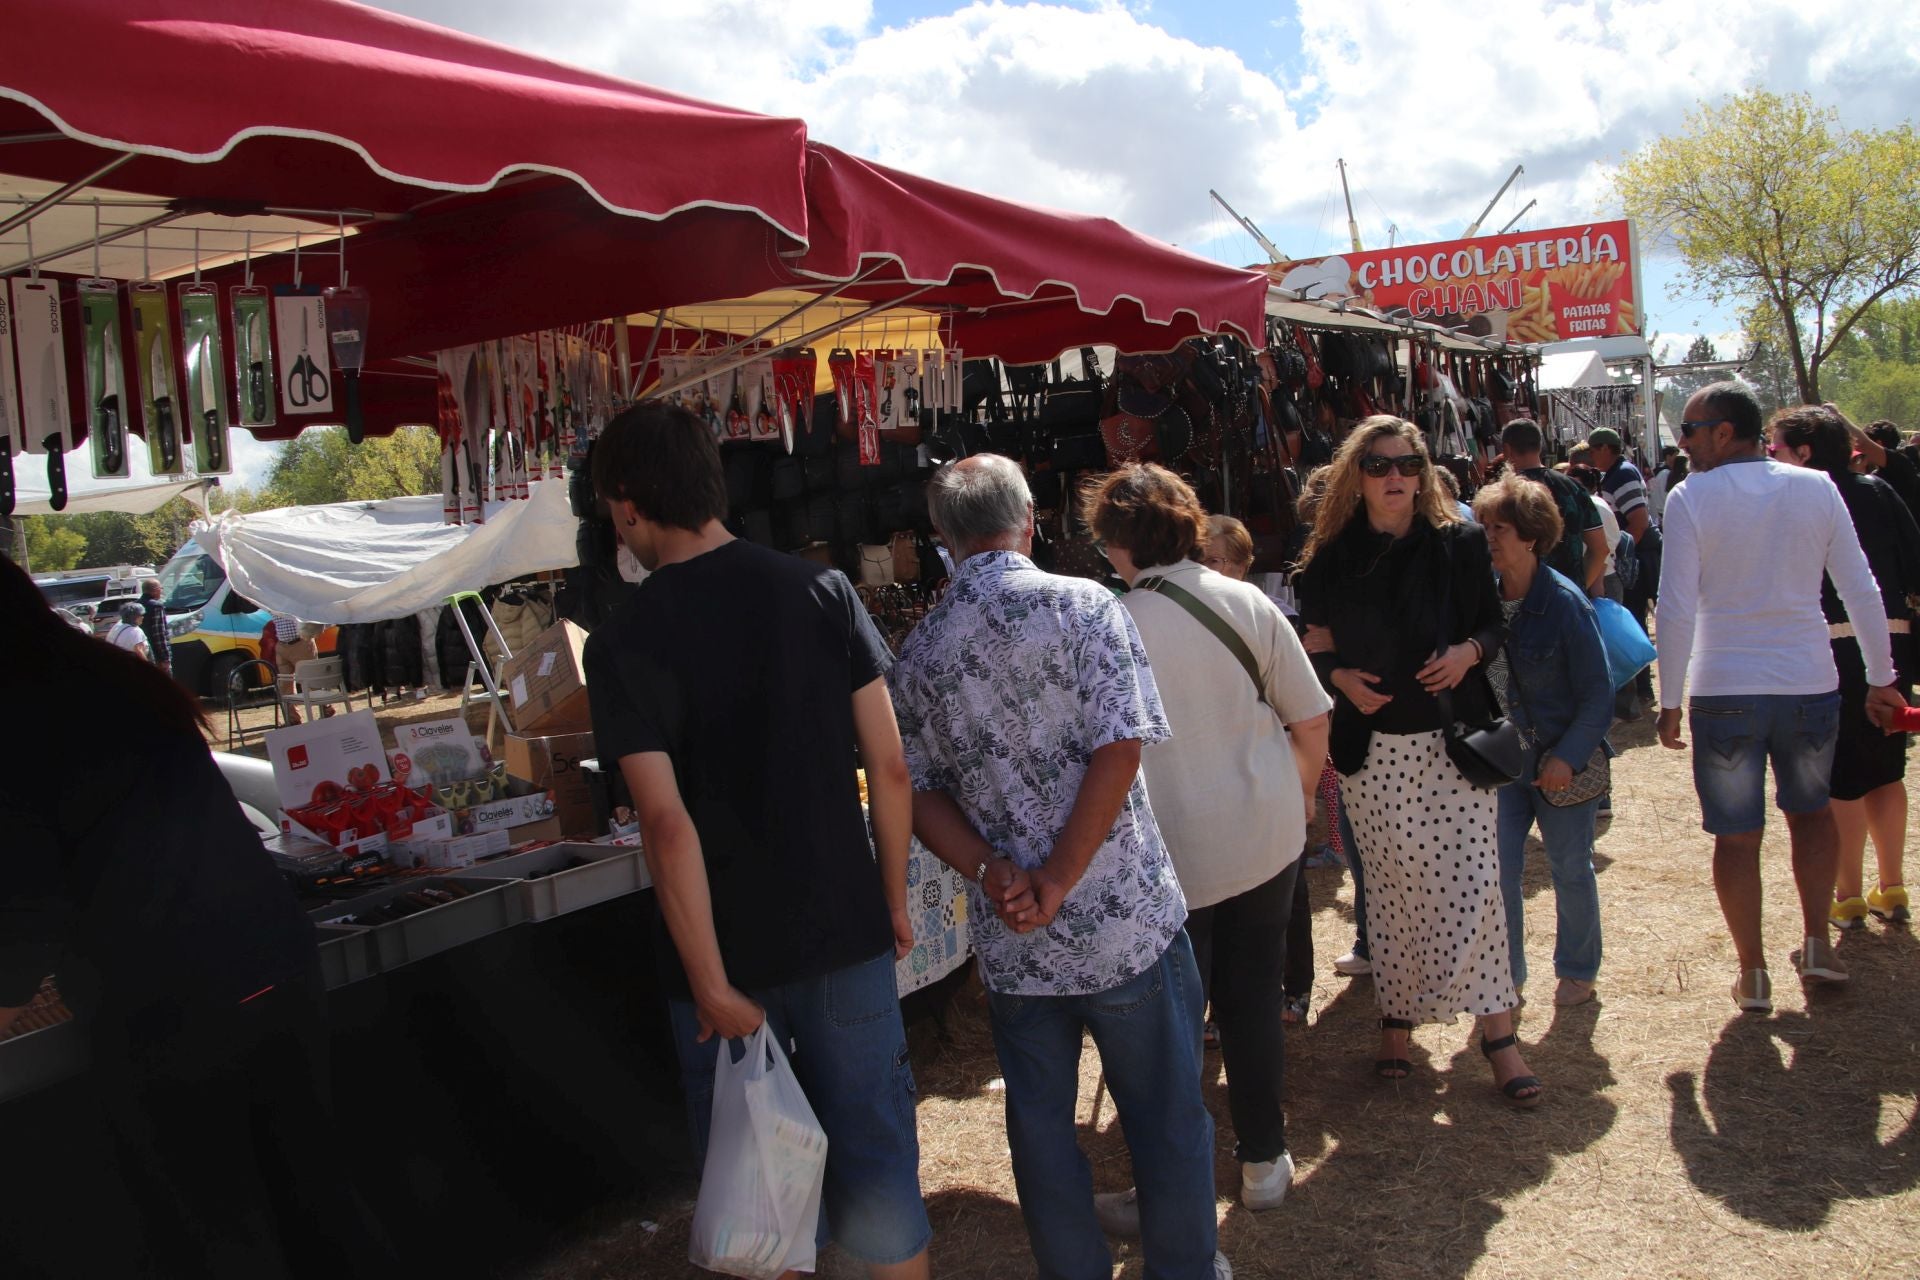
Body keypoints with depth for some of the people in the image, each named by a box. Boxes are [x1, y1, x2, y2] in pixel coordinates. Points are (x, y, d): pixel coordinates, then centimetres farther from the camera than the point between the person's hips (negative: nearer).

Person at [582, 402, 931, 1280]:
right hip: (846, 936, 2)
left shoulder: (623, 643, -13)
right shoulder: (819, 590, -5)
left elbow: (668, 825, -19)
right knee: (876, 1158, 15)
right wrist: (894, 903, 8)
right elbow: (889, 768, -4)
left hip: (729, 957, -2)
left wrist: (712, 986, -13)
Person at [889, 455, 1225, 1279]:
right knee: (1165, 1115, 15)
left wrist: (991, 871, -10)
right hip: (1126, 921, -3)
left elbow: (920, 793, -1)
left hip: (1012, 940, 3)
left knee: (1040, 1122, 18)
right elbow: (1119, 748, -17)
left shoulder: (919, 650, 2)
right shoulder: (1083, 605, -10)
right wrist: (1059, 882, -15)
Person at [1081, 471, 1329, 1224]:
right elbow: (1311, 719, 1)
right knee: (1255, 994, 17)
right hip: (1266, 836, 3)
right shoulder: (1245, 603, -4)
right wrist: (1299, 793, 17)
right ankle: (1263, 1159, 30)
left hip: (1169, 853, -3)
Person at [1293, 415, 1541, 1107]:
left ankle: (1496, 1030, 5)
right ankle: (1396, 1017, 23)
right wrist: (1340, 677, -9)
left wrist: (1470, 650, -11)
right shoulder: (1332, 558, 0)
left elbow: (1493, 622, 9)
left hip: (1454, 737, 0)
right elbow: (1313, 645, 10)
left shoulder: (1458, 542, 0)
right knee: (1391, 886, 7)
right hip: (1373, 747, 0)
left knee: (1474, 879, -5)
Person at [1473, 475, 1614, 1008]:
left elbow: (1597, 695, -11)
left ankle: (1578, 971, 31)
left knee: (1570, 869, 11)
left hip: (1562, 762, -3)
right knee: (1496, 869, 1)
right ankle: (1507, 974, 18)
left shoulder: (1564, 602, -15)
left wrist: (1567, 757, -18)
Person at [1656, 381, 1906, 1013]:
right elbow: (1862, 592, 4)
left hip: (1724, 692, -3)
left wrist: (1669, 701, -4)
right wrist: (1881, 677, 14)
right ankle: (1817, 945, 24)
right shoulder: (1816, 487, 1)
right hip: (1810, 683, 3)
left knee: (1737, 837, 8)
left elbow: (1676, 610, -12)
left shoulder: (1690, 498, -9)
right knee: (1811, 809, 25)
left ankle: (1753, 974, 14)